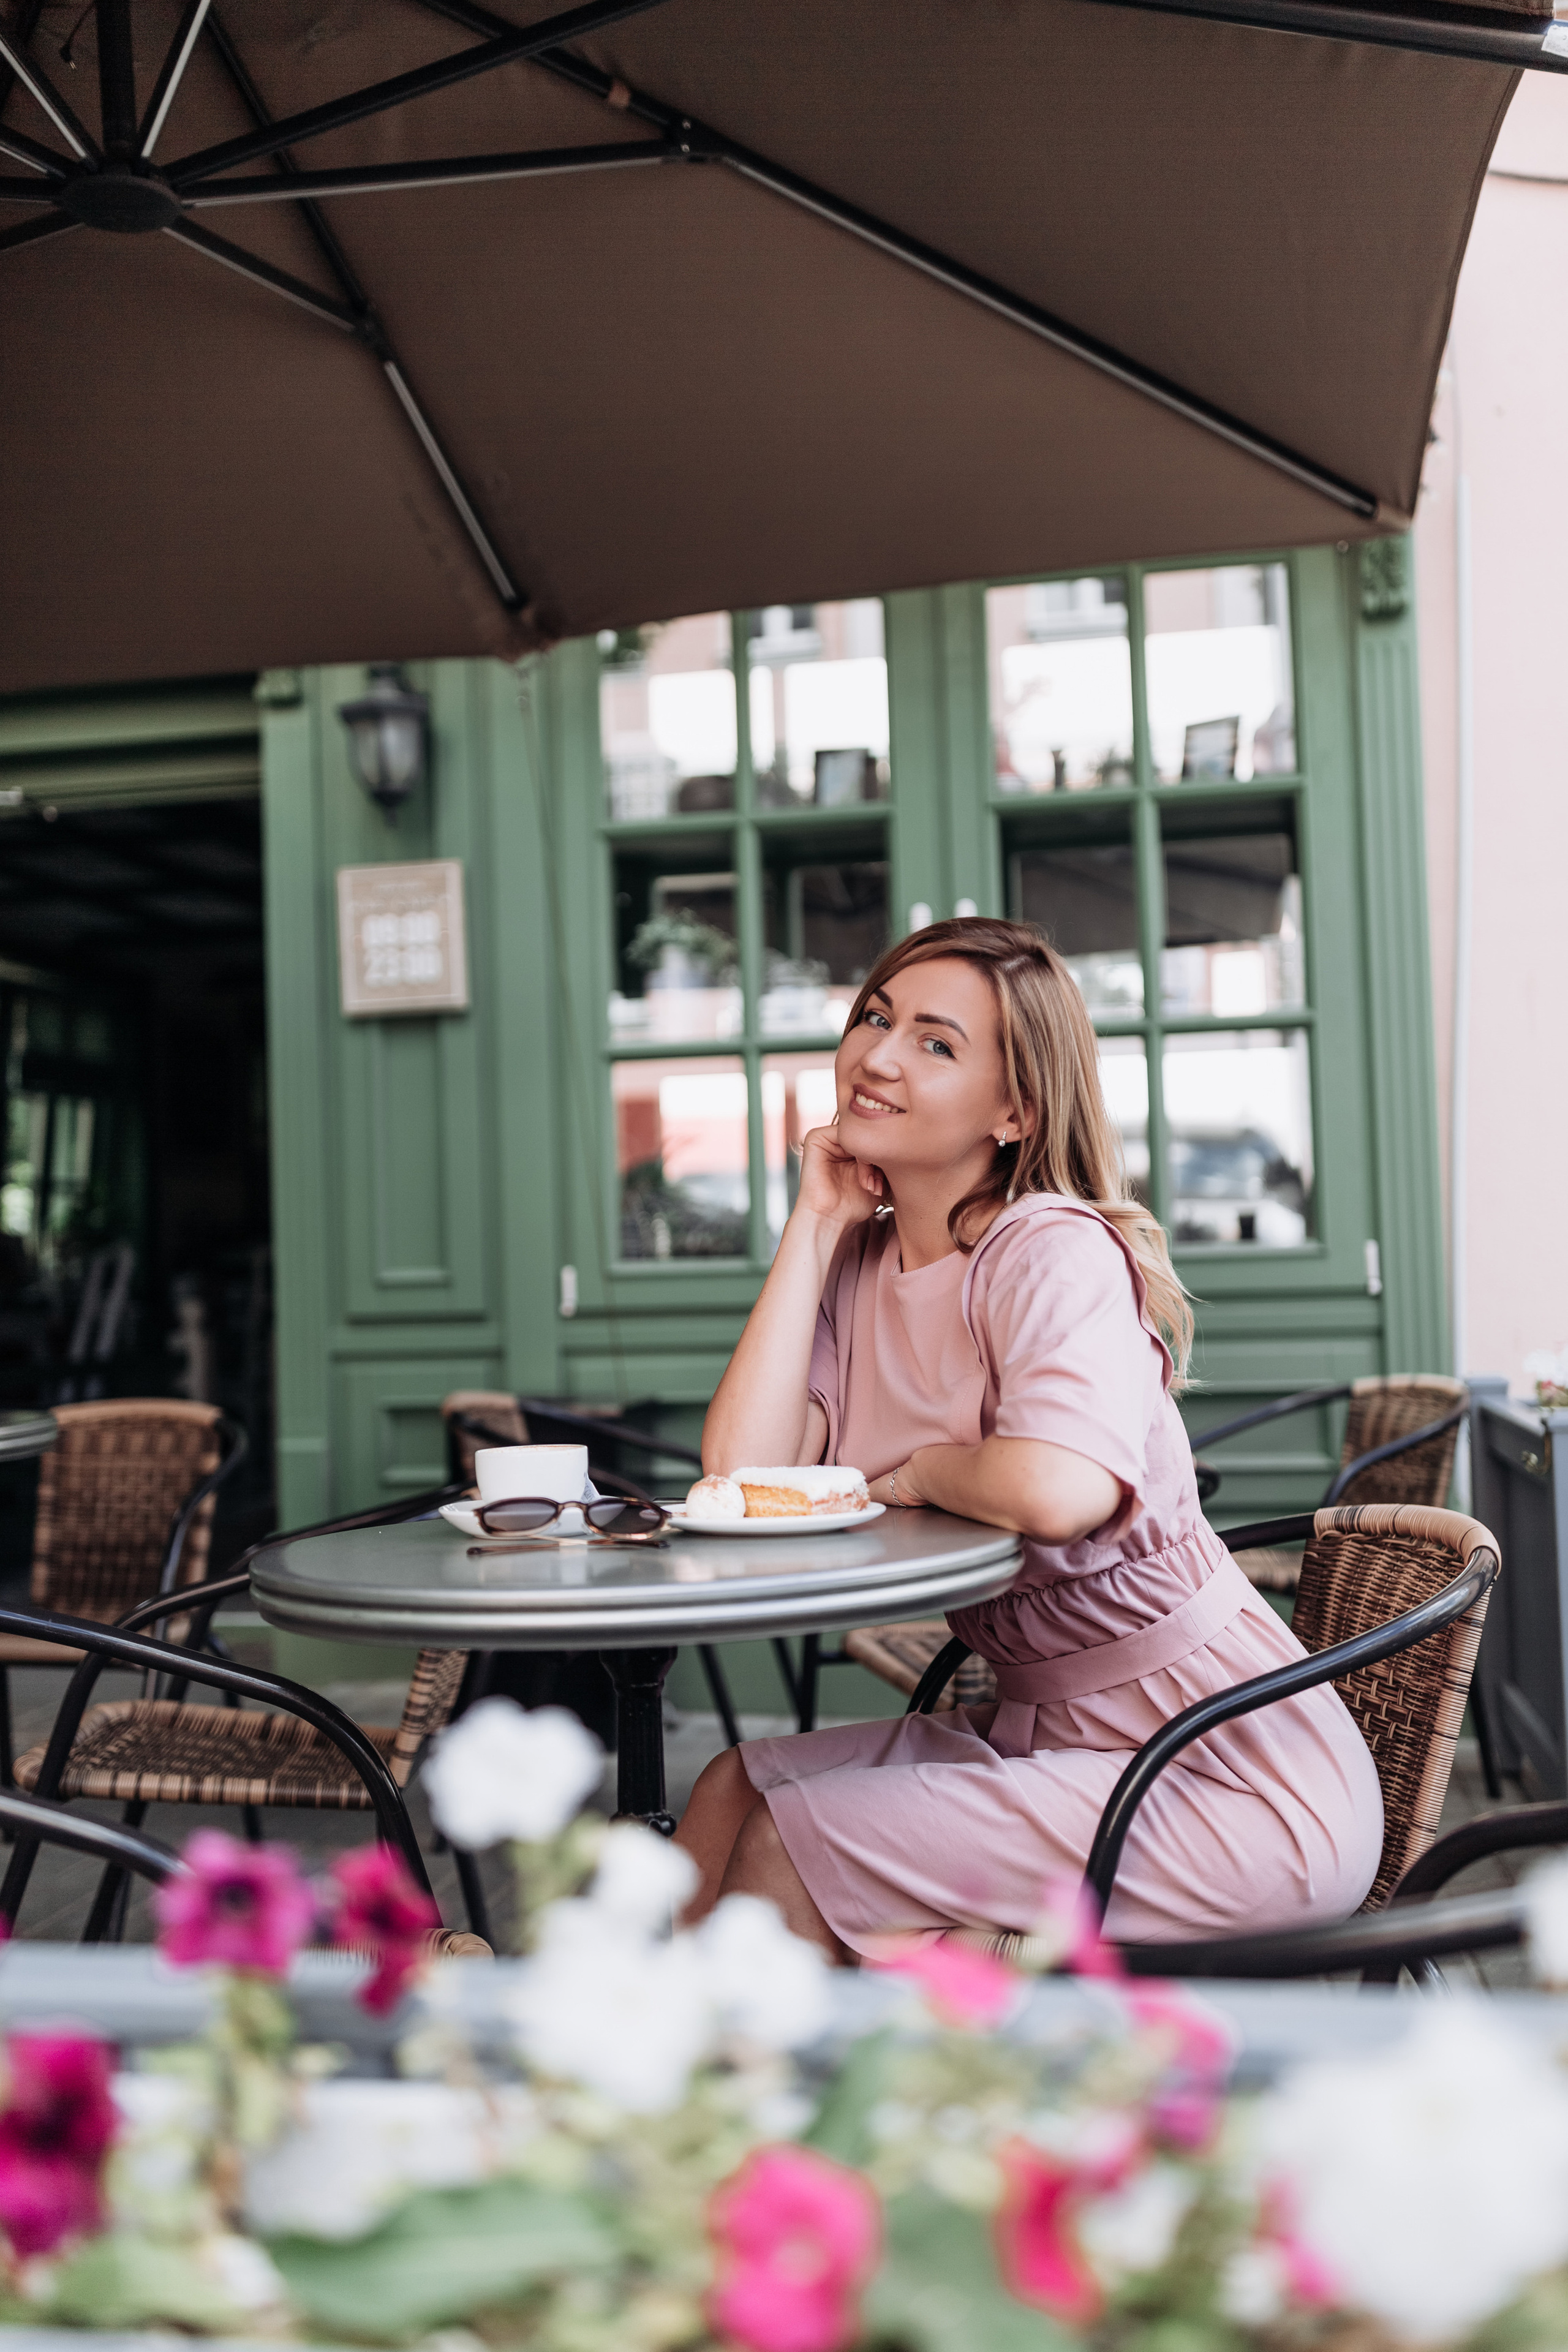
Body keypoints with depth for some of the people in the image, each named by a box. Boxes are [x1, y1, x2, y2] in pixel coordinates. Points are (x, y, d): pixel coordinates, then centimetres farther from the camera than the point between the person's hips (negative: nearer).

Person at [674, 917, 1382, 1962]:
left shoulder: (1052, 1251, -18)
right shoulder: (861, 1266, 6)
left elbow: (1061, 1489, -38)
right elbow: (742, 1475, -9)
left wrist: (918, 1471, -16)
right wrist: (815, 1224, -4)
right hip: (1045, 1734, 8)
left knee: (782, 1854, -12)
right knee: (735, 1789, 0)